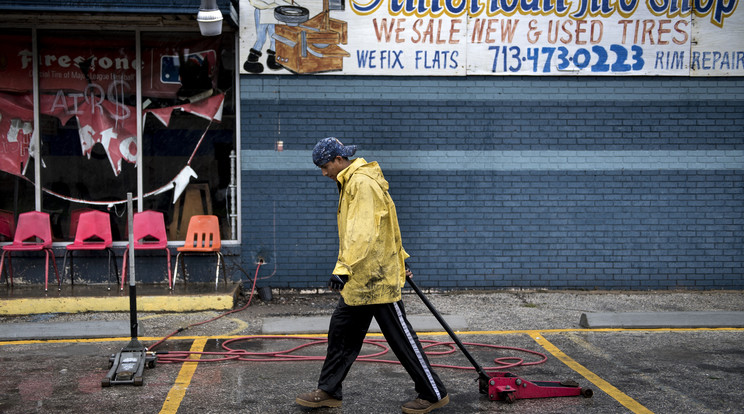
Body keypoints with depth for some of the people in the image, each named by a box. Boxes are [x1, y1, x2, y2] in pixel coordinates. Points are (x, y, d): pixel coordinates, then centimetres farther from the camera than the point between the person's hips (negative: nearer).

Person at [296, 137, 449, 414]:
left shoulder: (363, 183, -18)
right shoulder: (350, 182, 16)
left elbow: (362, 232, -28)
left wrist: (344, 269, -33)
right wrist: (399, 258, 29)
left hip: (376, 277, -10)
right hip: (359, 279, 10)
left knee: (401, 337, -2)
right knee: (341, 330, 13)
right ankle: (329, 392, 23)